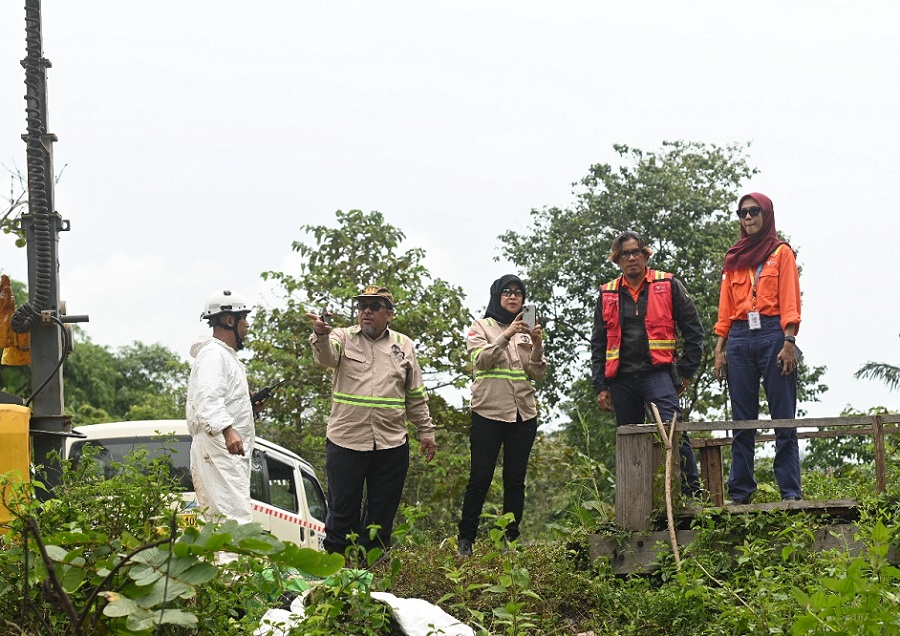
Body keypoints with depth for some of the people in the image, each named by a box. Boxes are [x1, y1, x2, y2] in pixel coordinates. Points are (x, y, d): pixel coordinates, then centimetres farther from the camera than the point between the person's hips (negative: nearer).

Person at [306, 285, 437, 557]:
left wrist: (426, 432, 14)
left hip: (392, 444, 2)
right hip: (345, 441, -2)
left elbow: (416, 396, 16)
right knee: (342, 509, 2)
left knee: (382, 513, 9)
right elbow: (326, 355, -22)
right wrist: (321, 335, -44)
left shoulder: (403, 345, 11)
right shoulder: (344, 338, 3)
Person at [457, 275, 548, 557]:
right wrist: (506, 337, -26)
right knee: (480, 478, -5)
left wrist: (537, 346, -12)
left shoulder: (527, 331, 15)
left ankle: (511, 539, 10)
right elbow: (481, 360, -14)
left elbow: (536, 374, 5)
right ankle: (465, 539, 1)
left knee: (515, 480, 5)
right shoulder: (481, 328, 5)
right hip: (488, 413, -4)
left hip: (523, 414, 4)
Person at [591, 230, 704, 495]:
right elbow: (598, 344, 17)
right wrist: (601, 386, 9)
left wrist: (686, 372, 2)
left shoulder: (668, 285, 5)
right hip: (621, 379, 4)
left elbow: (693, 330, 7)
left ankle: (692, 491, -18)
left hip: (657, 372, -4)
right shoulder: (607, 295, 14)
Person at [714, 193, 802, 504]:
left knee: (783, 419, -6)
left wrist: (788, 343, -12)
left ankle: (791, 492, -7)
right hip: (739, 341, 4)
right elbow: (725, 309, 17)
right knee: (742, 422, 3)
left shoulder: (781, 253, 8)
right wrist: (719, 349, 7)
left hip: (772, 336, -4)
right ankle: (740, 493, 4)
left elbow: (790, 302, -1)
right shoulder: (734, 259, 19)